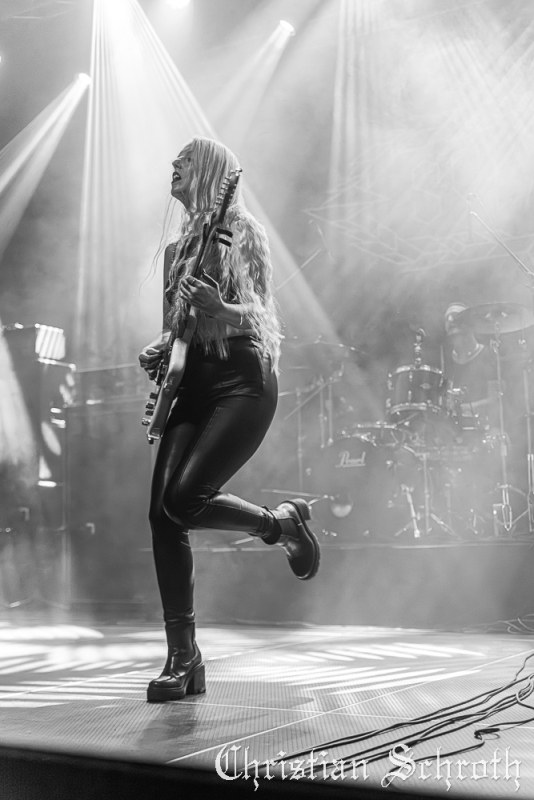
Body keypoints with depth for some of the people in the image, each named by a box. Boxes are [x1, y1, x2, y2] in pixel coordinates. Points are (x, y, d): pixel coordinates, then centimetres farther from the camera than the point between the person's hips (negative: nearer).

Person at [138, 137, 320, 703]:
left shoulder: (240, 232, 0)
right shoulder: (178, 246, 21)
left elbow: (257, 317, -11)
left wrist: (217, 309, -31)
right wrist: (158, 349, 6)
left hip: (242, 383, -7)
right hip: (191, 385, 7)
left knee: (184, 500, -23)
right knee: (161, 512, -7)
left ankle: (281, 522, 7)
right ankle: (182, 659, 0)